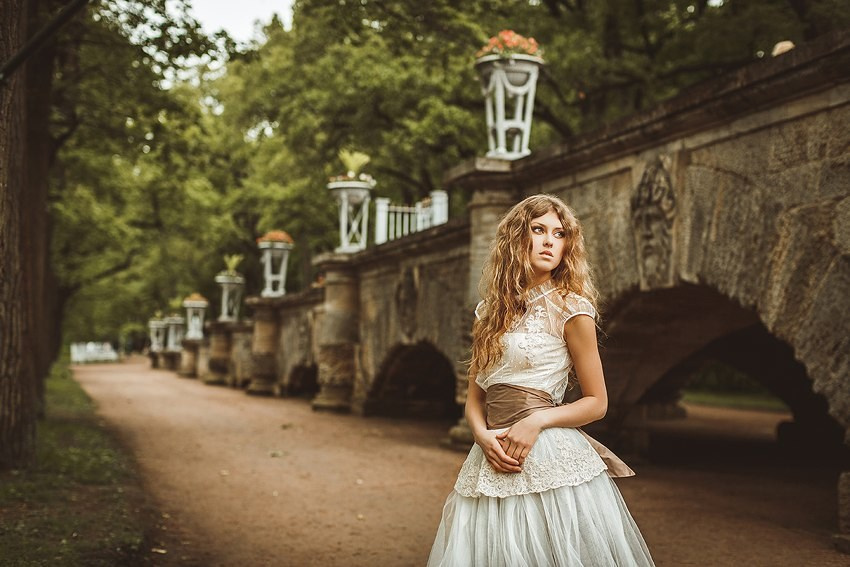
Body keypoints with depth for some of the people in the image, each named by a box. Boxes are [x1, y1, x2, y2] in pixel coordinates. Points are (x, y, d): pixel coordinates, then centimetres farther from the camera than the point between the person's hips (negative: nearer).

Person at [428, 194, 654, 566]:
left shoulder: (570, 309, -2)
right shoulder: (491, 312, 12)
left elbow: (597, 403, -1)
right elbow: (474, 400, 13)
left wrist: (537, 420, -15)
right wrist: (483, 436, -8)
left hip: (551, 460, -4)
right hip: (494, 463, 5)